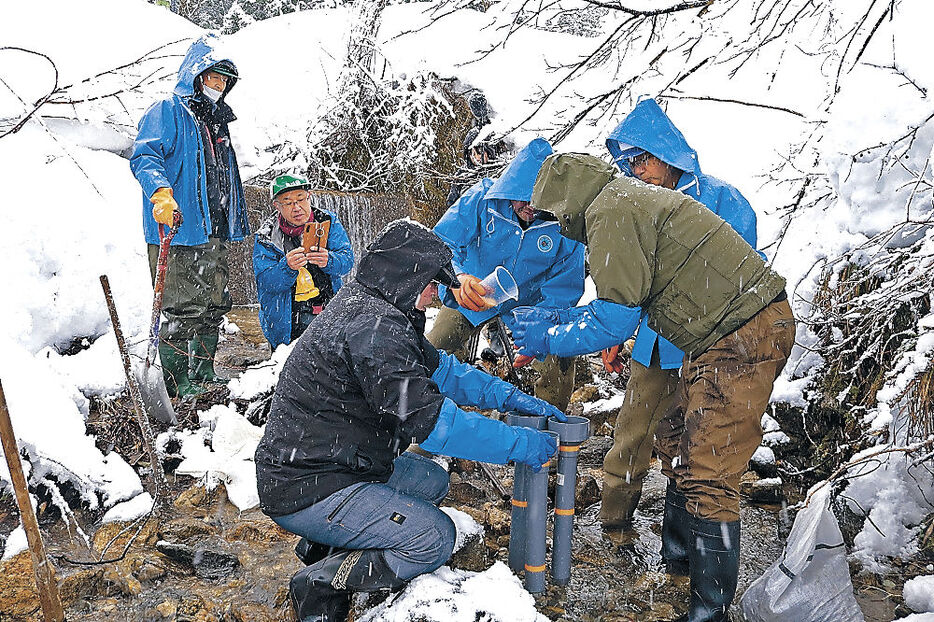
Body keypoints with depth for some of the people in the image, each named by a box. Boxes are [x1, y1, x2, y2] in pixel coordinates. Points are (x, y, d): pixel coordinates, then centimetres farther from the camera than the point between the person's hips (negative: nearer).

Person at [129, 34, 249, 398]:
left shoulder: (218, 122, 24)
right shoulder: (168, 112, -1)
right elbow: (144, 156, -14)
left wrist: (236, 224, 29)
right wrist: (160, 192, -32)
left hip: (215, 232, 8)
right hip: (177, 230, -8)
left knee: (213, 307, 11)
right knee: (183, 310, -8)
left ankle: (203, 377, 21)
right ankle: (177, 385, 2)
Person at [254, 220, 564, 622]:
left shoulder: (364, 309, 10)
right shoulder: (374, 328, -24)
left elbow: (438, 368, 14)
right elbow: (427, 419, -29)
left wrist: (510, 397, 4)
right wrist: (519, 444, -21)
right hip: (308, 494, -10)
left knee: (432, 481, 18)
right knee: (435, 538, -12)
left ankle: (325, 546, 12)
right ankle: (321, 585, -6)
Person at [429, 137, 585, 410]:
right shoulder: (482, 197, -25)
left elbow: (563, 289, -18)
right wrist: (458, 278, -51)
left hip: (528, 302, 0)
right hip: (469, 297, 0)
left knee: (559, 366, -16)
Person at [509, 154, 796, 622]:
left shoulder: (610, 211, -15)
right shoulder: (630, 199, 18)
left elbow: (615, 321, -17)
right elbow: (623, 302, 25)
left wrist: (549, 338, -2)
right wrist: (557, 319, 21)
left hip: (744, 336, -11)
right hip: (727, 334, 11)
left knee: (707, 473, -9)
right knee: (676, 441, 21)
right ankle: (680, 552, 38)